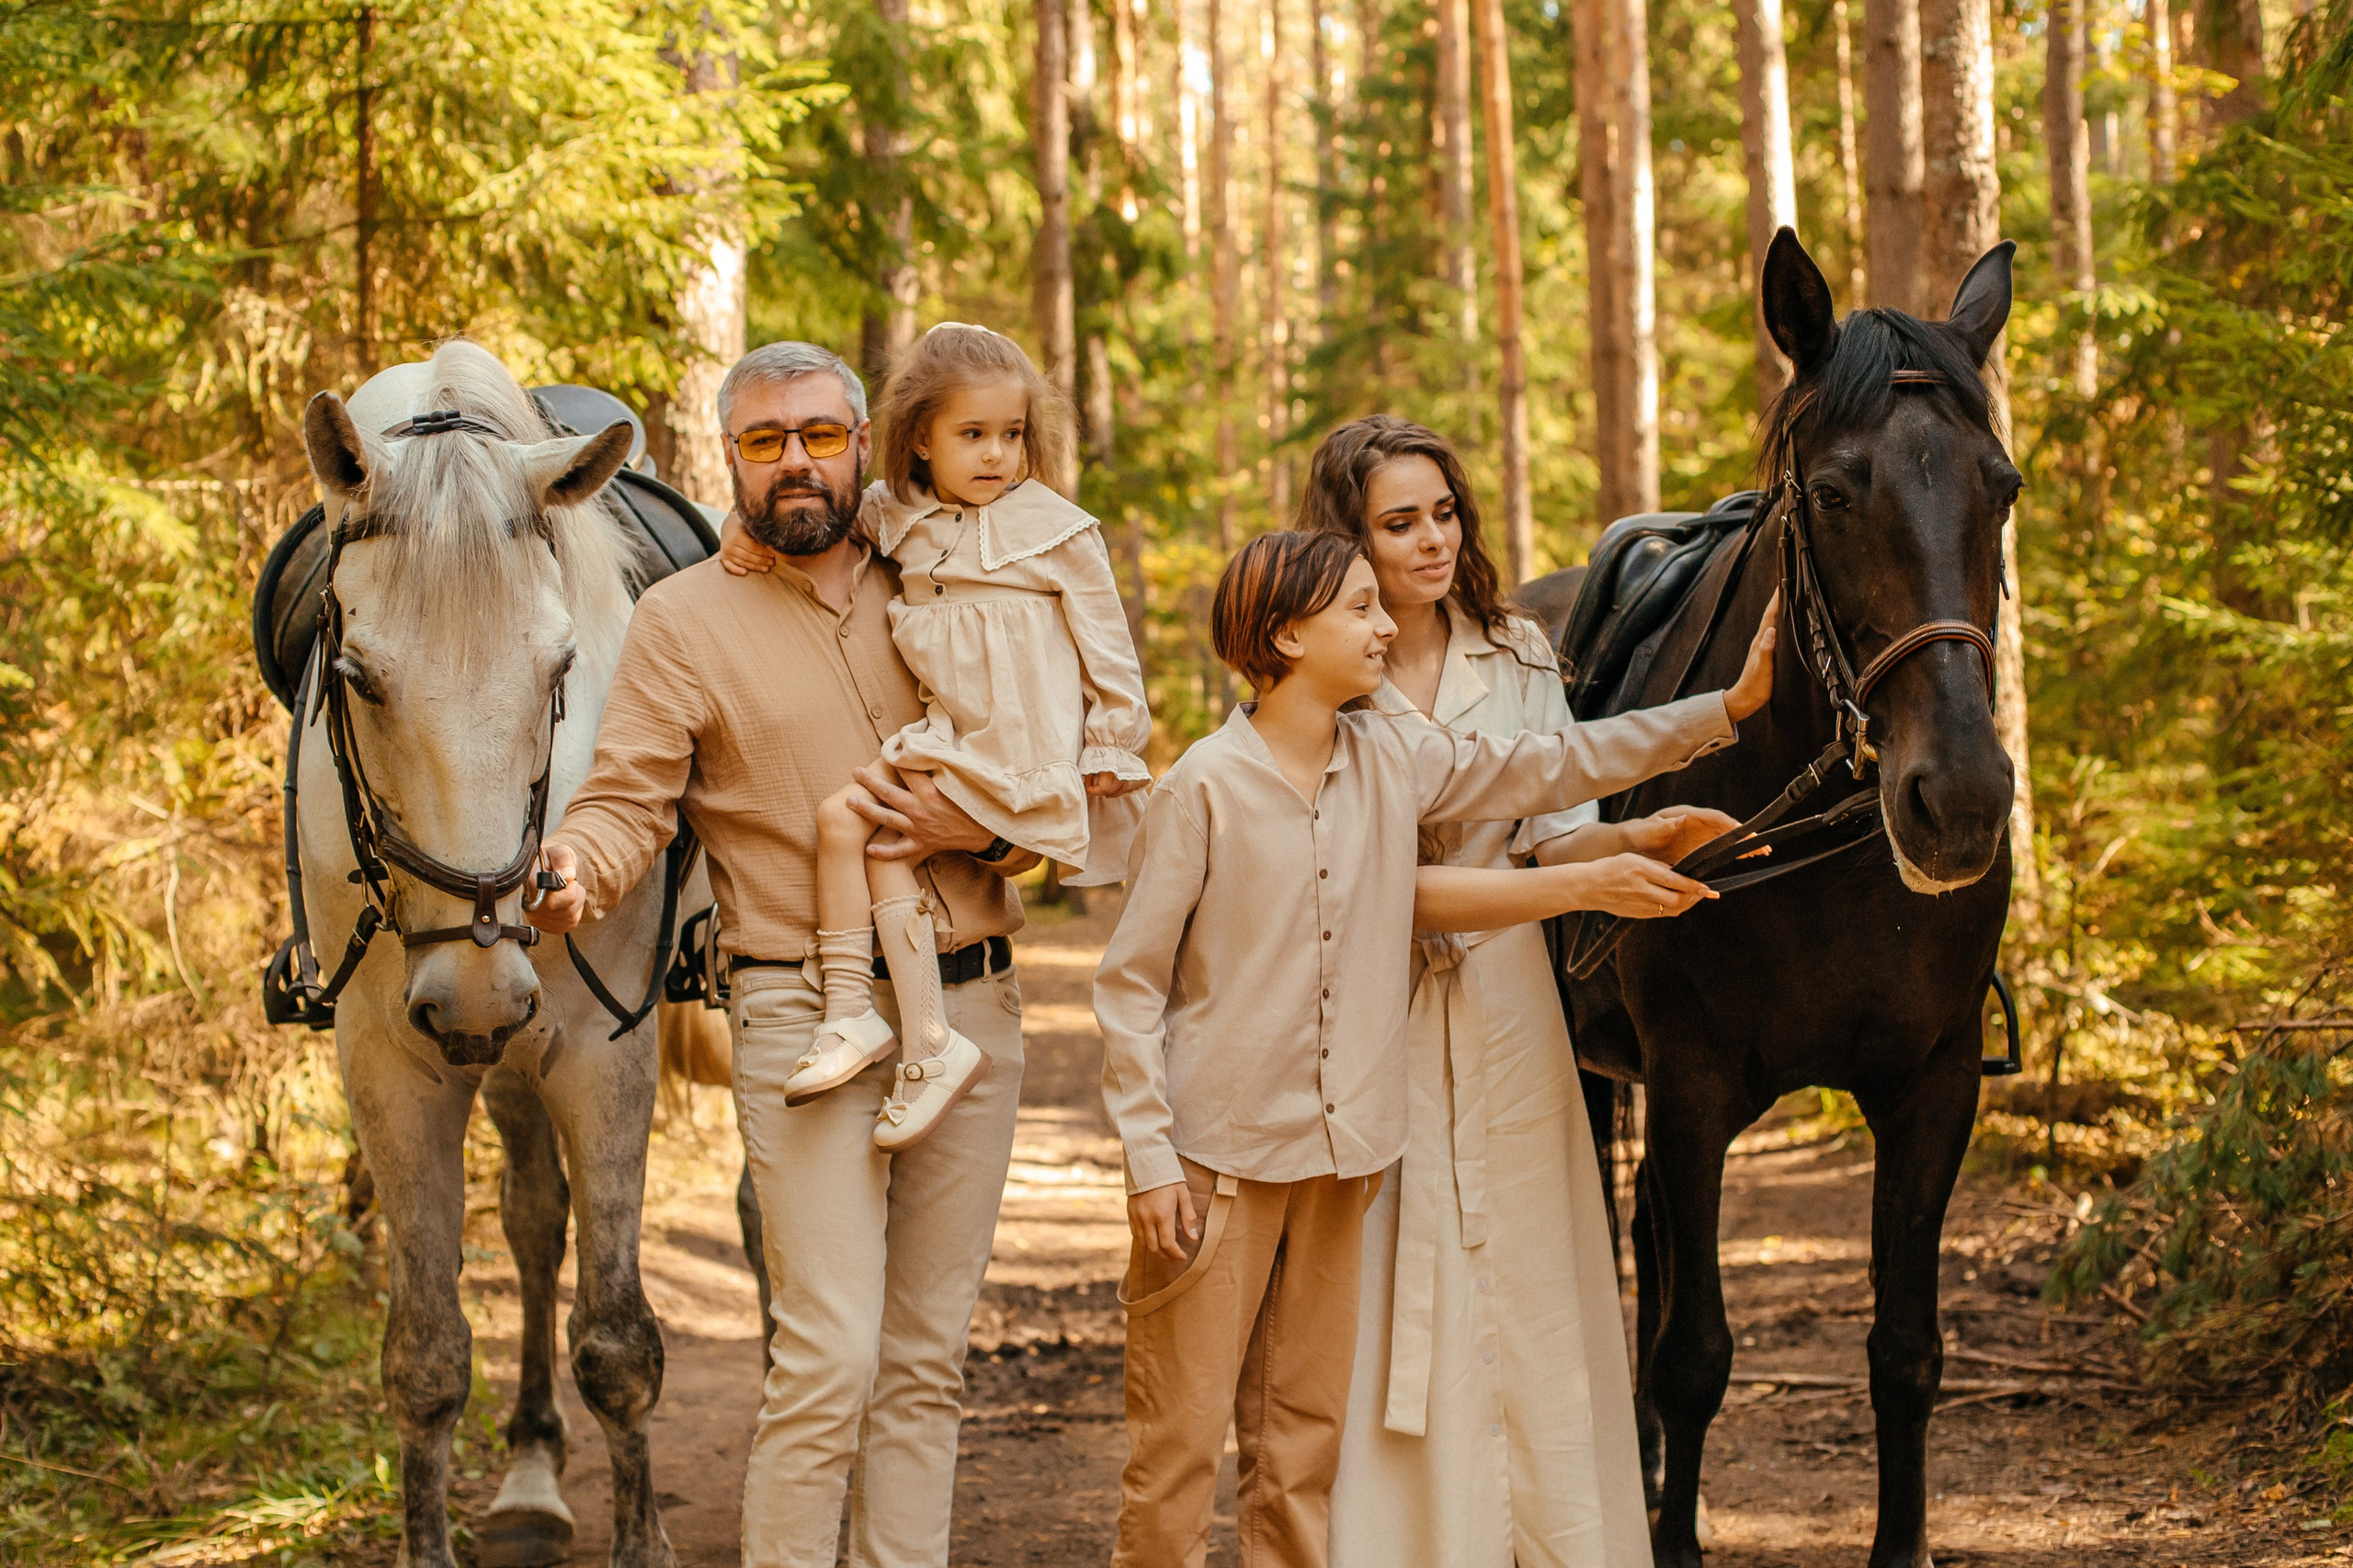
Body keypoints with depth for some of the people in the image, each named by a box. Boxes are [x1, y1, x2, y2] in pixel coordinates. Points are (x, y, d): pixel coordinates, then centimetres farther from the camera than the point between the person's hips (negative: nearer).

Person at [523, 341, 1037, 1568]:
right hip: (808, 1016, -4)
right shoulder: (683, 619, 1)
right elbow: (625, 803, -7)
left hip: (971, 1007, 4)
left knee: (927, 1356, 8)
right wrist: (568, 874, -29)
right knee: (830, 1355, -14)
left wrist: (981, 829, -8)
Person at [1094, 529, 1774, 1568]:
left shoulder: (1396, 762, 6)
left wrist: (1727, 706, 7)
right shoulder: (1205, 789, -9)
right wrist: (1150, 1159, -12)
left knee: (1305, 1434, 9)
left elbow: (1552, 769, 12)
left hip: (1338, 1160, 6)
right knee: (1179, 1439, -4)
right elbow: (1128, 984, -7)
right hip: (1216, 1159, -6)